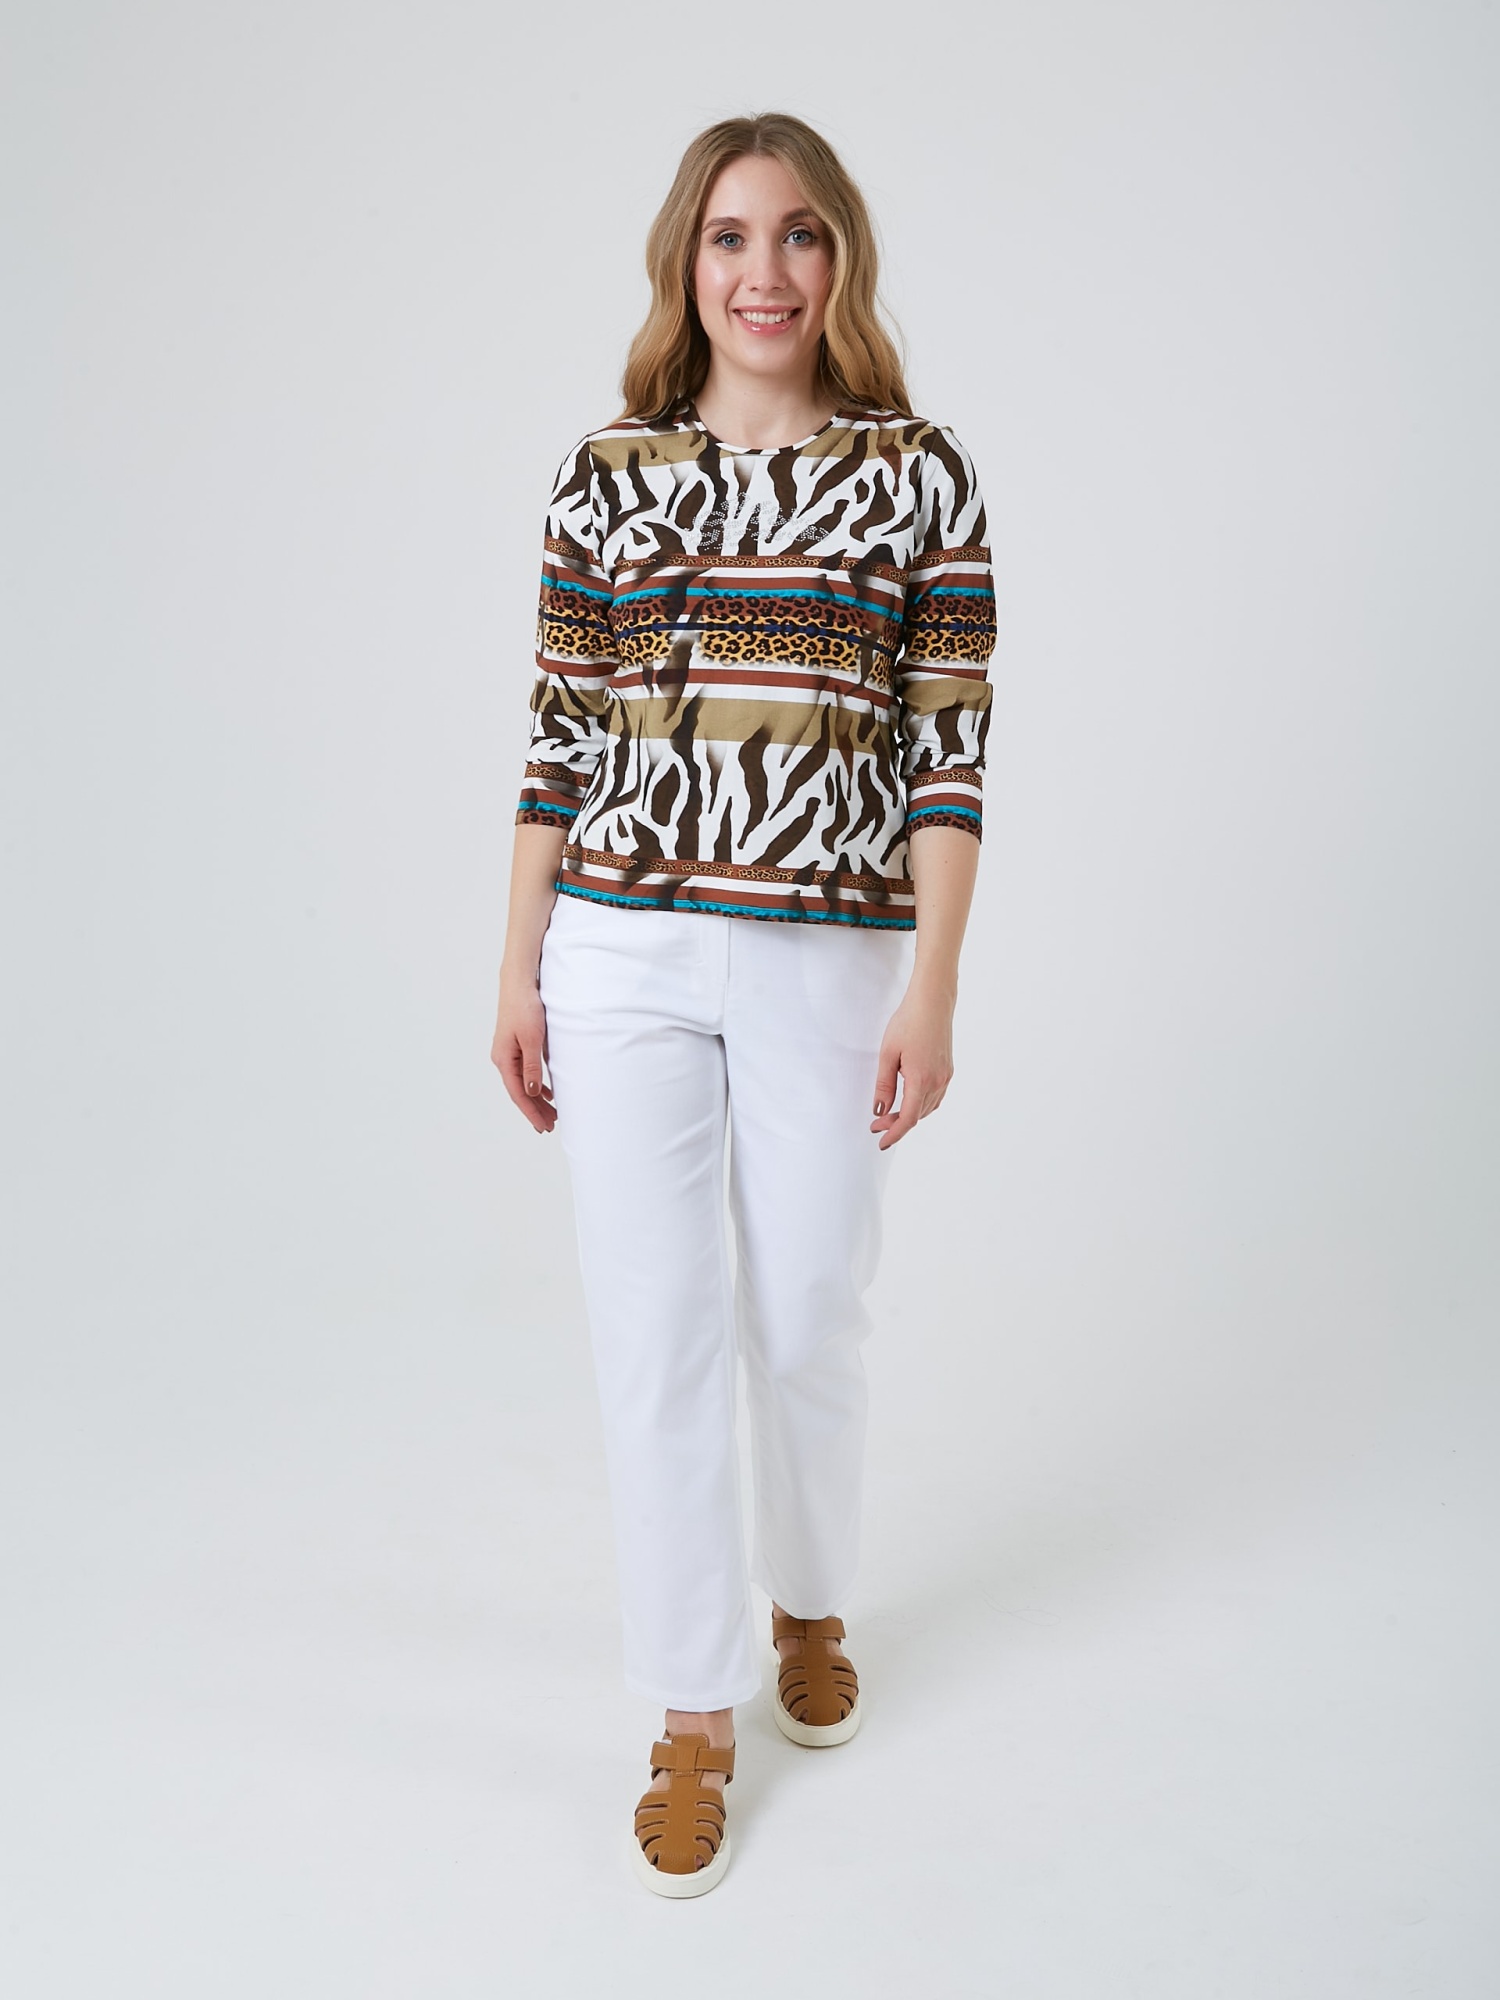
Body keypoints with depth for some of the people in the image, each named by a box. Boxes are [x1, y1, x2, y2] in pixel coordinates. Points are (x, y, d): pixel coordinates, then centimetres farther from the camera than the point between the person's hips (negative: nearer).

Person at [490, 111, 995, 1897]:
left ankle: (809, 1609, 41)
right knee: (652, 1332, 4)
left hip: (828, 958, -1)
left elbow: (949, 745, -1)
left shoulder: (920, 476, 2)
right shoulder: (605, 474, 6)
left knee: (808, 1325, 11)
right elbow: (558, 734, 7)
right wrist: (519, 975, 6)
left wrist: (934, 987, -7)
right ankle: (693, 1715, 22)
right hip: (622, 952, 1)